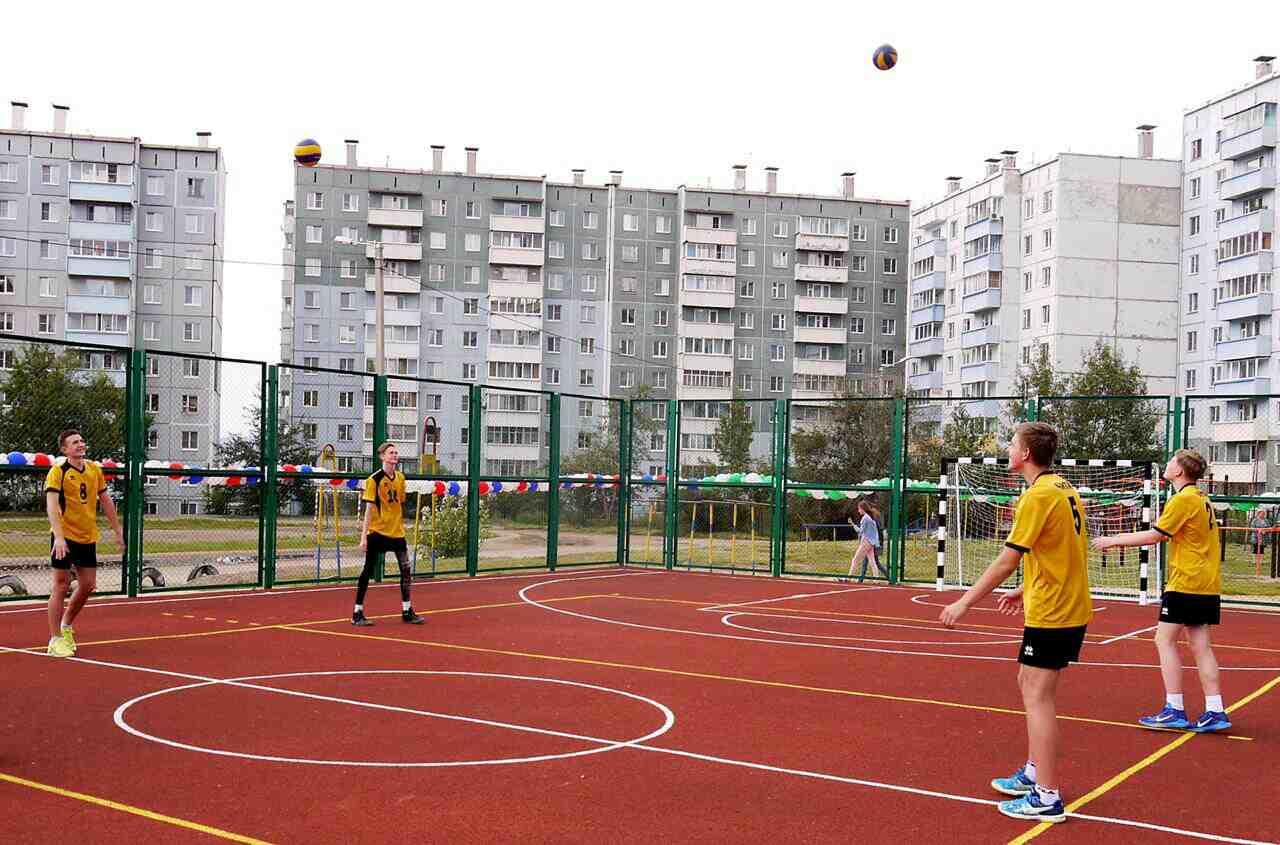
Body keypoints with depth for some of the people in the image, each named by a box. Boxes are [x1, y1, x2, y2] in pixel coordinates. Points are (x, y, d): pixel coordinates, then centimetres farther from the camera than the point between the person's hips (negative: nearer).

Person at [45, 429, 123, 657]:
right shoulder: (58, 472, -11)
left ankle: (66, 626, 32)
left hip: (88, 538, 6)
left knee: (88, 585, 9)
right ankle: (55, 639, 5)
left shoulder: (95, 469, 7)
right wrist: (59, 537, -34)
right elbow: (51, 505, -22)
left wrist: (117, 531, 16)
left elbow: (106, 501, 16)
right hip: (65, 537, -6)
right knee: (61, 586, -3)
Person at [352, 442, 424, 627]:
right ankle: (357, 614, 9)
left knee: (406, 569, 3)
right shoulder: (374, 480, -9)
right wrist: (364, 536, -14)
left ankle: (407, 611, 15)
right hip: (378, 532, -5)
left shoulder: (400, 478, 8)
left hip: (397, 532, 5)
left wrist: (402, 527, 14)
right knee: (368, 571, 1)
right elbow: (369, 509, -10)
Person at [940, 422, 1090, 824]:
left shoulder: (1038, 496, -18)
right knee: (1030, 683, 20)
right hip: (1072, 608, 10)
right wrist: (1027, 590, 24)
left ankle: (1047, 798, -1)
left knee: (1038, 696, -5)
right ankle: (1034, 773, 30)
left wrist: (964, 603, -13)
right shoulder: (1064, 489, 10)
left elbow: (1005, 563, -19)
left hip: (1051, 612, -10)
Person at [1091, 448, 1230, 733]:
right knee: (1201, 646, 9)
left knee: (1165, 640, -3)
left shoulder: (1184, 499, -14)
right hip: (1208, 585, 9)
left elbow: (1154, 536, -13)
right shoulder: (1201, 498, 15)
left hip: (1186, 583, -9)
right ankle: (1215, 712, 7)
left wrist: (1114, 540, -5)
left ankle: (1175, 710, -4)